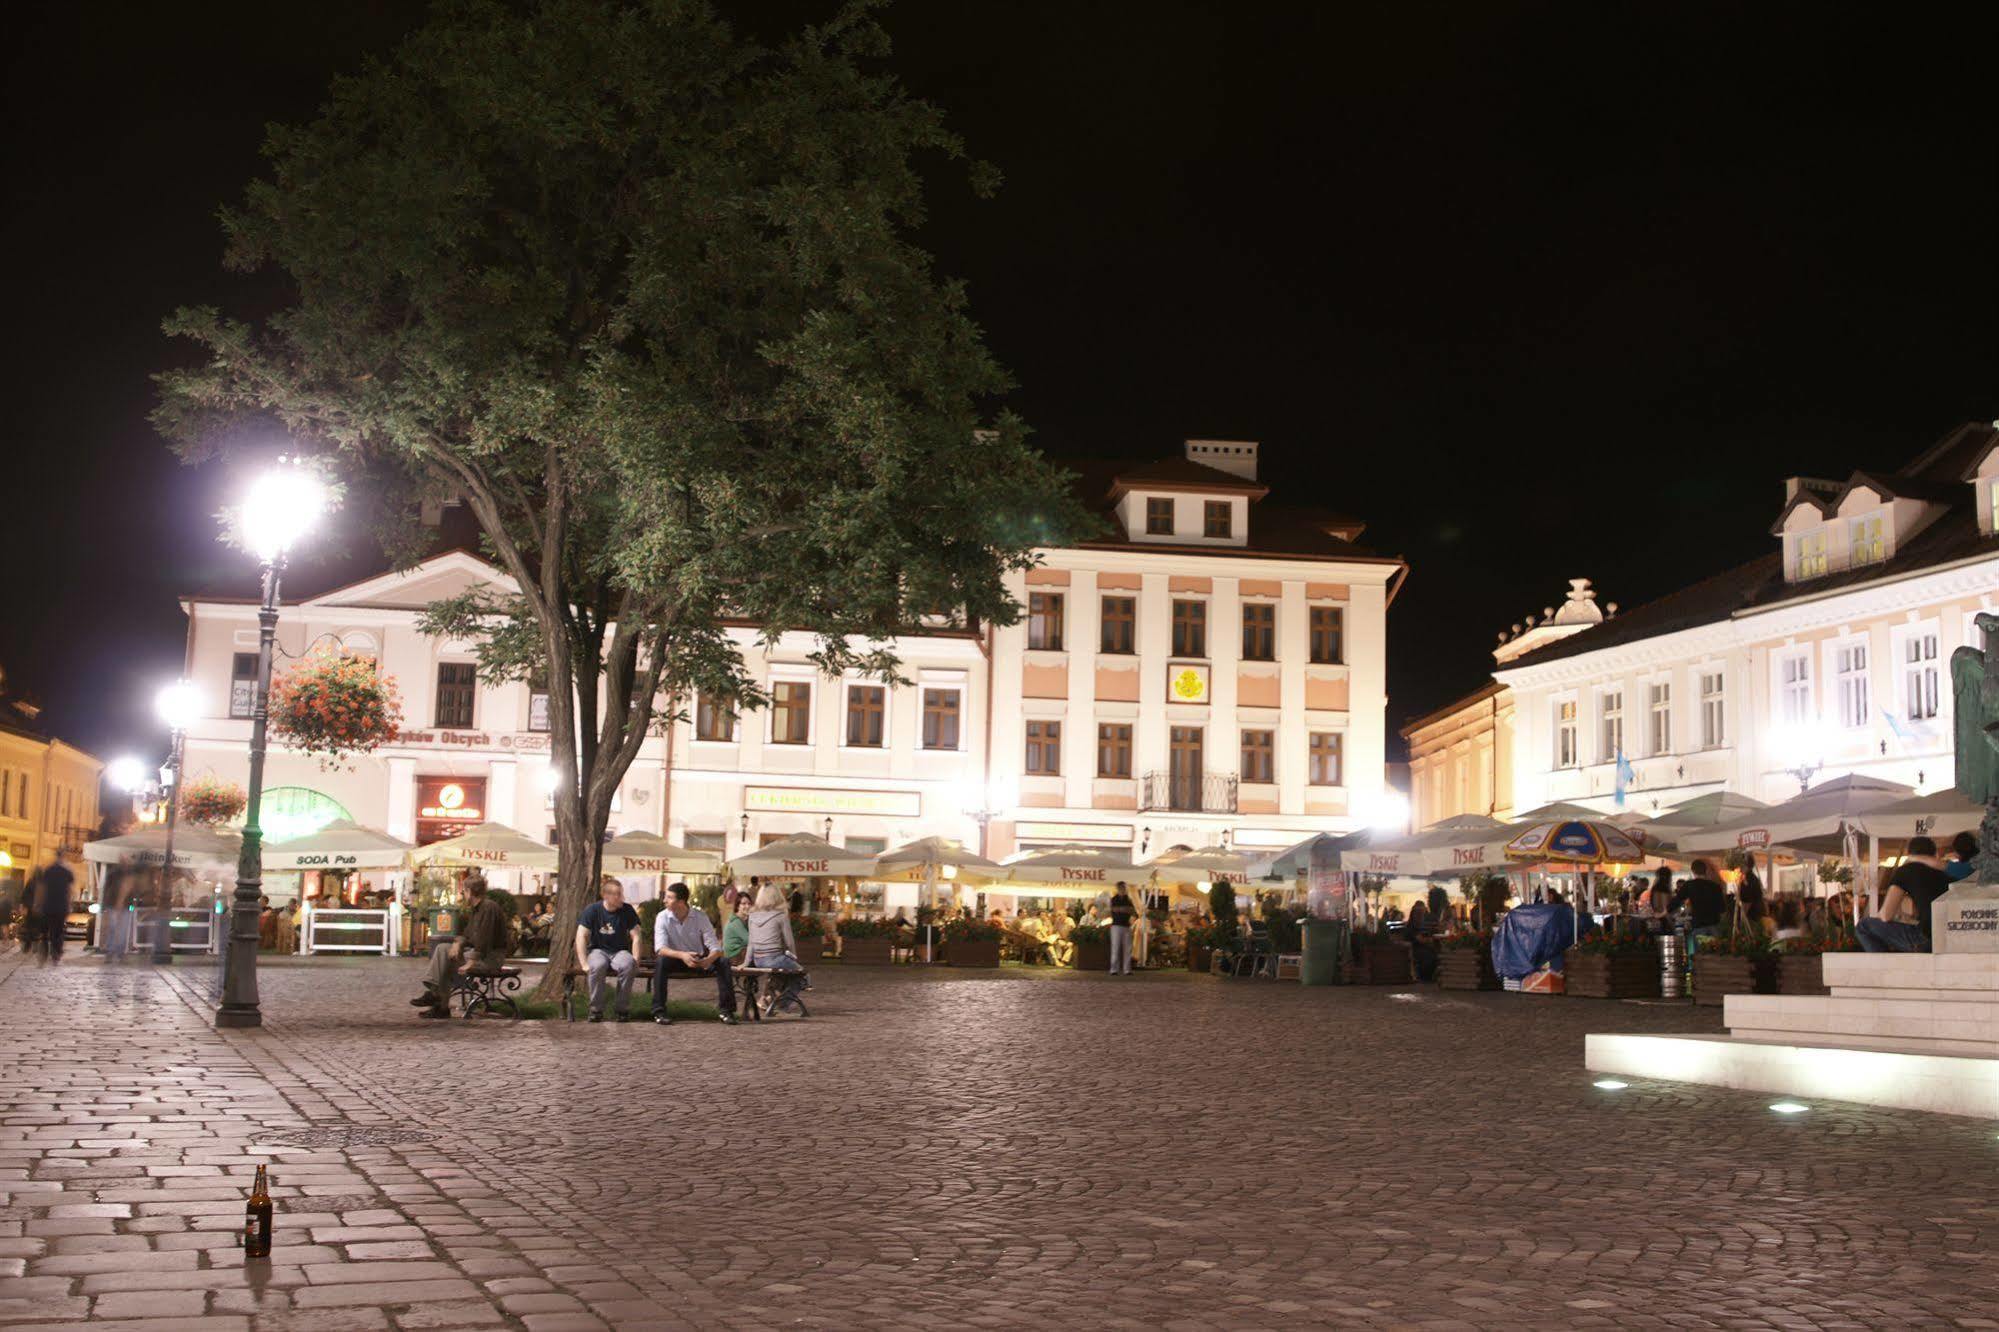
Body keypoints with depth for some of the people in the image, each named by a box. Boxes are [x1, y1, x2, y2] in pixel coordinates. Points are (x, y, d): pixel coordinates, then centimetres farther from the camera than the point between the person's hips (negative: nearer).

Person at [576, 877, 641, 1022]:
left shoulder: (627, 910, 1)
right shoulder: (592, 910, -4)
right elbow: (581, 936, -8)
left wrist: (636, 958, -14)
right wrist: (584, 963, -18)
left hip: (620, 951, 1)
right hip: (598, 950, -1)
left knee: (627, 966, -35)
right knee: (597, 966, -38)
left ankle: (624, 1010, -20)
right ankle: (596, 1010, -22)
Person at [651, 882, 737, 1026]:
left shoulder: (700, 917, -12)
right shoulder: (662, 917, -14)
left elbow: (715, 947, -16)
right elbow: (660, 948, -26)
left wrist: (709, 959, -41)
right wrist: (682, 955, -45)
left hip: (699, 960, 1)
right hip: (675, 959, -1)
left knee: (723, 962, -25)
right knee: (661, 961, -34)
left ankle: (725, 1009, -16)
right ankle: (658, 1011, -29)